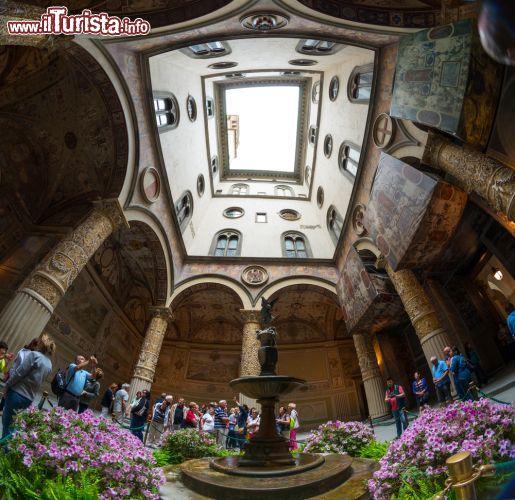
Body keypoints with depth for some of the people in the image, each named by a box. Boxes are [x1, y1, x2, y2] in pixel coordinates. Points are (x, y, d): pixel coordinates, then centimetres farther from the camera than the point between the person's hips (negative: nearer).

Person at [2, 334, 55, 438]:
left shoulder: (34, 355, -14)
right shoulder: (49, 365, 8)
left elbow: (18, 373, -14)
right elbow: (39, 380, 11)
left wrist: (7, 385, -3)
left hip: (17, 393, -6)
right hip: (29, 398, 7)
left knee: (7, 423, 4)